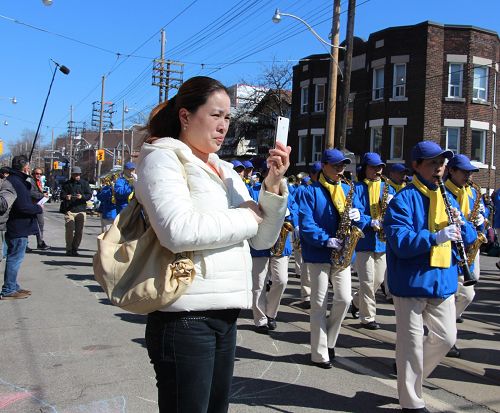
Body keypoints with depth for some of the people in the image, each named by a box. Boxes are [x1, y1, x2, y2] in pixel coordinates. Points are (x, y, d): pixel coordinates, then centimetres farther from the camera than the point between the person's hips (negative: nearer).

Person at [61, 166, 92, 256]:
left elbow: (89, 195, 3)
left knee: (79, 231, 2)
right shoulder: (67, 184, 9)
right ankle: (69, 249, 3)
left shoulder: (84, 183, 9)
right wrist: (66, 197, -17)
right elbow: (62, 194, 7)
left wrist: (82, 196, -17)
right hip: (69, 210, -1)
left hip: (81, 210, 1)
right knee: (69, 230, -6)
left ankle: (74, 249, 13)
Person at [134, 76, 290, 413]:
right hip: (186, 317, -7)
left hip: (225, 314, 8)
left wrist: (274, 184, -3)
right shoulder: (163, 159, -5)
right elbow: (179, 231, -24)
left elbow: (263, 240, 12)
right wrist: (246, 217, -11)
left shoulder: (226, 171, 16)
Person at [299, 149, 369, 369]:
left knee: (344, 299, 3)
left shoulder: (348, 190, 11)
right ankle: (319, 354, 11)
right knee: (319, 303, 1)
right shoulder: (311, 191, -5)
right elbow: (306, 224, -15)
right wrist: (327, 240, -25)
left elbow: (363, 220, 9)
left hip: (342, 254, 5)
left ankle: (328, 341, 24)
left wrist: (358, 216, -14)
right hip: (318, 254, -5)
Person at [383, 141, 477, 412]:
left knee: (446, 338, 13)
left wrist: (461, 224, -10)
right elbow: (400, 241, -22)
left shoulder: (447, 198, 12)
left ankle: (410, 372, 38)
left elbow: (469, 238, 12)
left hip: (443, 281, 7)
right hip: (411, 282, -6)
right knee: (412, 342, 2)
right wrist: (435, 237, -33)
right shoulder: (404, 199, -10)